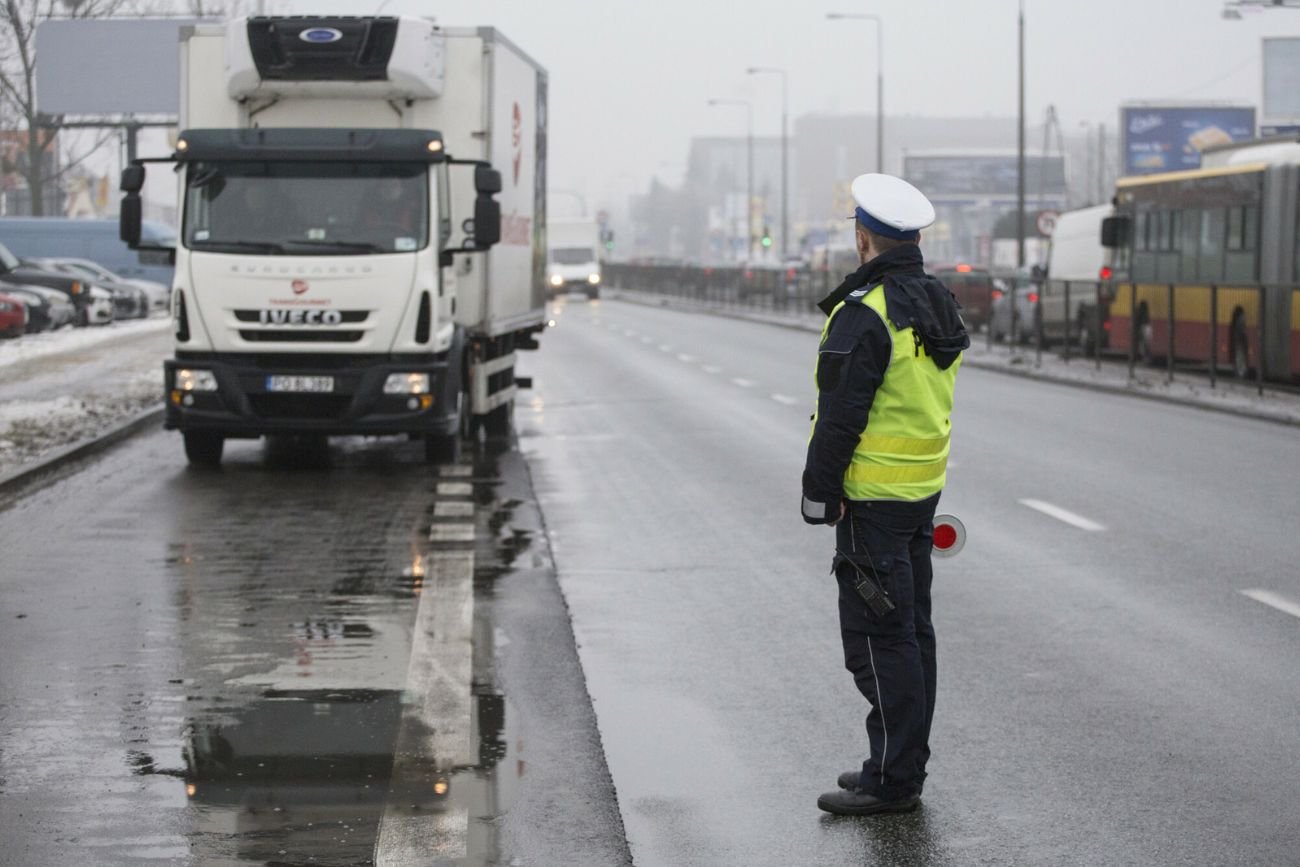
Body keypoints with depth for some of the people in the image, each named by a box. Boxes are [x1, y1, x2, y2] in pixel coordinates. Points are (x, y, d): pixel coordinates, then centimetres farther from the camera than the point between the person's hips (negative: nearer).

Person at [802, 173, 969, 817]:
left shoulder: (865, 313, -19)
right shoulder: (940, 307, 10)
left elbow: (841, 414, -20)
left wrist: (819, 493, -13)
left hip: (873, 496, -9)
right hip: (924, 489, 9)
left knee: (878, 636, -5)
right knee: (911, 629, 14)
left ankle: (891, 779, -3)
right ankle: (905, 764, 22)